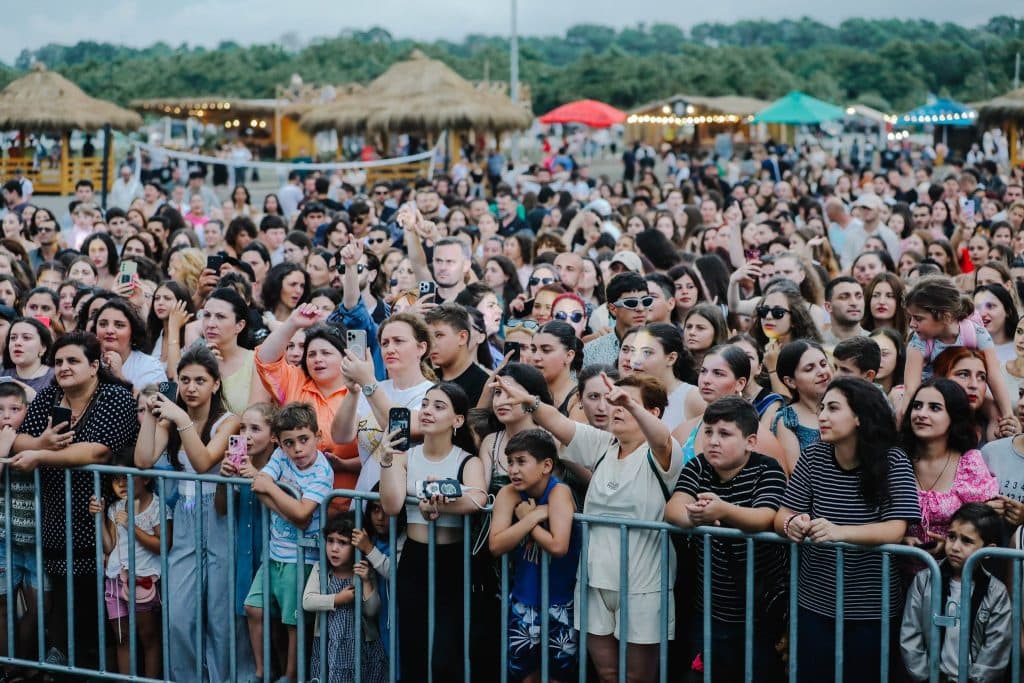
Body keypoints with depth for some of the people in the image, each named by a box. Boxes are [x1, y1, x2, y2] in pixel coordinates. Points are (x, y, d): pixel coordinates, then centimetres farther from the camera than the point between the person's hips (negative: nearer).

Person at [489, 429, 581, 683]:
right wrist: (533, 517, -22)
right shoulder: (509, 494, -7)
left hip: (560, 602, -4)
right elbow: (496, 545, -17)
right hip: (524, 600, 4)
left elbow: (558, 546, -29)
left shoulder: (559, 492, -18)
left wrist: (526, 518, -18)